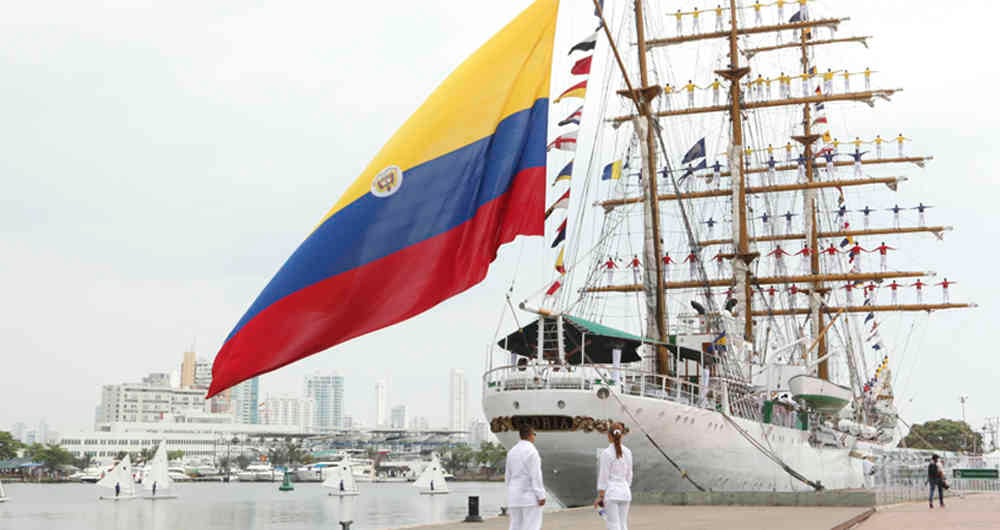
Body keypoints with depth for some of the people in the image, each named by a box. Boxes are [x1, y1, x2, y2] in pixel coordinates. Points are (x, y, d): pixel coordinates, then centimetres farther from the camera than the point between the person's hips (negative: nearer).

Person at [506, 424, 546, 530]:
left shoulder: (512, 451, 11)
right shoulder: (531, 451, -12)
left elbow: (508, 476, 14)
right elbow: (535, 475, -17)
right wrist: (541, 496, -15)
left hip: (515, 497, 7)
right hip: (530, 496, -7)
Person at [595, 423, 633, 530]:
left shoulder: (606, 453, -14)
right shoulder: (627, 452, 4)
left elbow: (603, 476, -13)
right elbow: (628, 475, 11)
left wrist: (600, 497, -7)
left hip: (611, 492, -5)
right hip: (624, 492, 6)